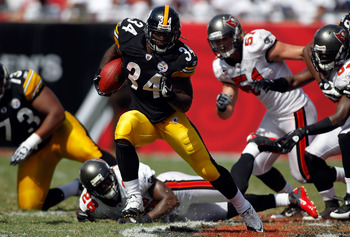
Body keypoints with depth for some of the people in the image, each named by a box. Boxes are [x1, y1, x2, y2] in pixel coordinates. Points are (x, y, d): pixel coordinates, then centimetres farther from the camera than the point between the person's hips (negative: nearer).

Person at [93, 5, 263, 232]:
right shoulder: (130, 37, -13)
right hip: (142, 117, 1)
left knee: (208, 168, -4)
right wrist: (102, 76, -2)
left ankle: (245, 209, 22)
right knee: (124, 130, -36)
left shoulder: (180, 59, -18)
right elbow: (114, 52, 12)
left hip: (171, 117, -1)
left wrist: (171, 95, -36)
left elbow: (185, 104, -15)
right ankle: (134, 199, -30)